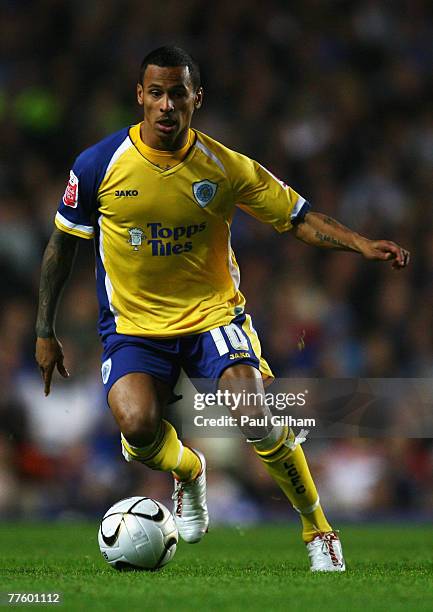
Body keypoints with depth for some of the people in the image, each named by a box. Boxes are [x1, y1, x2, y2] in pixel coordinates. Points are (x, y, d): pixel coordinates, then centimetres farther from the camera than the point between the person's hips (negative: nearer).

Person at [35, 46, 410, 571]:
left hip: (212, 315, 0)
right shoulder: (99, 165, -7)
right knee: (137, 427, -27)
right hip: (133, 326, 0)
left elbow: (298, 218, 1)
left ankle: (318, 532, -3)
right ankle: (188, 471, 12)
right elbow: (62, 243, 5)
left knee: (255, 414, -25)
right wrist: (44, 331, 6)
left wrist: (362, 245, -16)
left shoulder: (224, 167, -6)